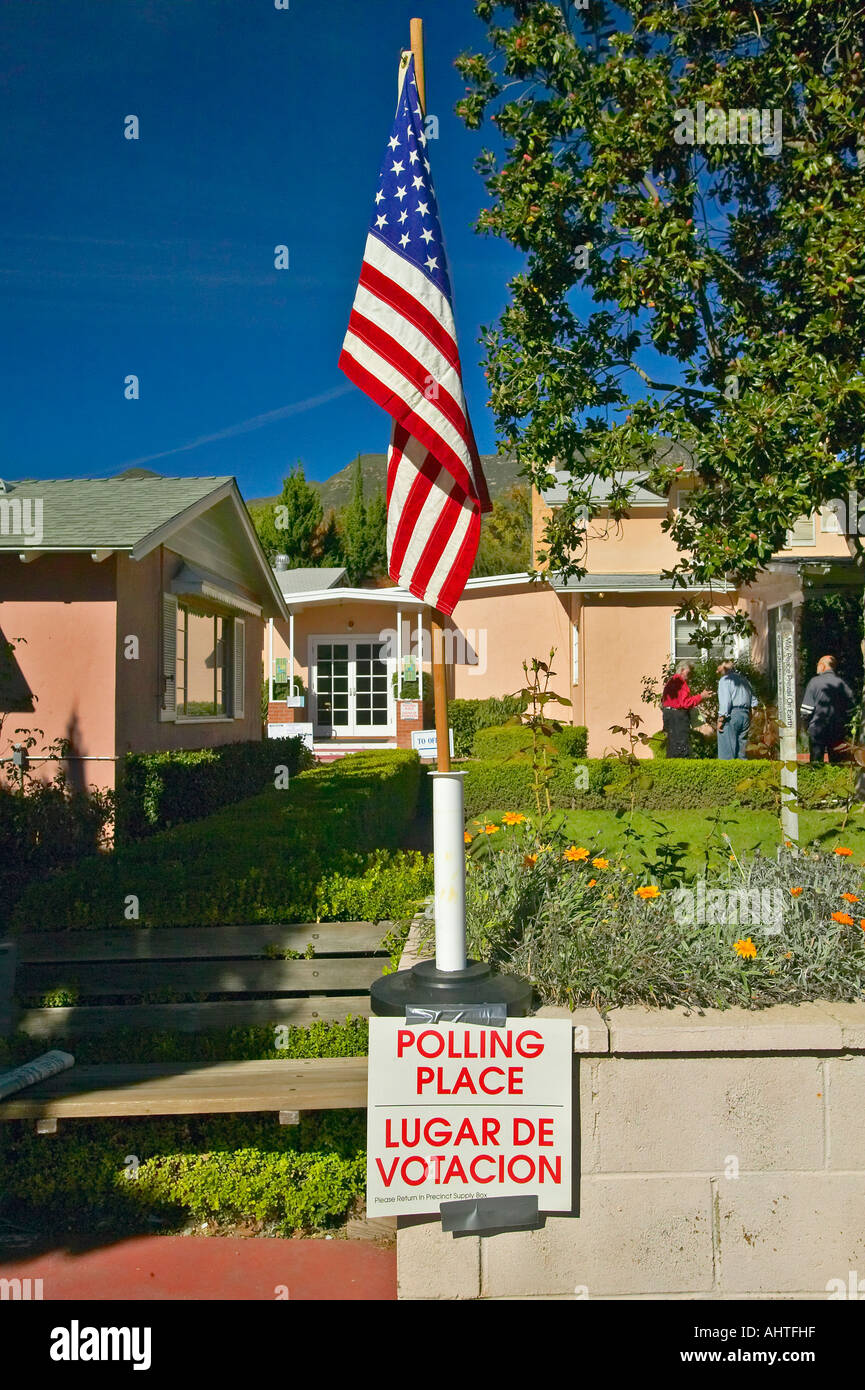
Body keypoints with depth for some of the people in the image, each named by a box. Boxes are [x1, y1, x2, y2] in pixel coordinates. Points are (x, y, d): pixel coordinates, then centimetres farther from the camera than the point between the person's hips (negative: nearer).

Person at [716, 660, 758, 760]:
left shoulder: (725, 680, -2)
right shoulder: (744, 679, 20)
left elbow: (725, 700, -14)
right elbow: (754, 701, 19)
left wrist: (721, 719, -15)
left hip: (731, 715, -7)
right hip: (745, 715, 7)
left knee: (726, 754, -7)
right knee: (741, 752, 11)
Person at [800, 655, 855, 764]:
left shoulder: (814, 681, -7)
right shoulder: (843, 683, 0)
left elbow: (806, 709, -8)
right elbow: (850, 708, 2)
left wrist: (807, 724, 5)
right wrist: (844, 724, 13)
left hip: (817, 729, -3)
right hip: (838, 731, 3)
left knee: (816, 763, 3)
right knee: (835, 761, 11)